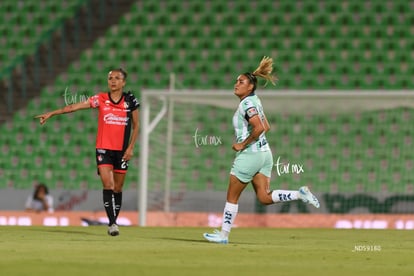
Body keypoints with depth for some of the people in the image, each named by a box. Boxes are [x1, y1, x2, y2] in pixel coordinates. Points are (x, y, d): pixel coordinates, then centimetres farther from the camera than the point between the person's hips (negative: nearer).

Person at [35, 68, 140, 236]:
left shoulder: (130, 100, 1)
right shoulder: (101, 99, -1)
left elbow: (135, 126, 9)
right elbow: (74, 107, -4)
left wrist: (131, 147, -1)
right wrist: (51, 113, -10)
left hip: (122, 151, 1)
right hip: (103, 149, -1)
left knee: (117, 188, 7)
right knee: (107, 185, -15)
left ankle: (113, 222, 20)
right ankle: (112, 223, -18)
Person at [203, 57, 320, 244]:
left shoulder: (247, 104, -14)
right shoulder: (255, 101, 15)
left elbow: (259, 128, -27)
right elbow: (266, 127, 25)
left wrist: (243, 144, -18)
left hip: (249, 155, -9)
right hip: (264, 153, 9)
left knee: (232, 196, 3)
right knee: (264, 198, 3)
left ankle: (223, 234, 10)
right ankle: (300, 194, -10)